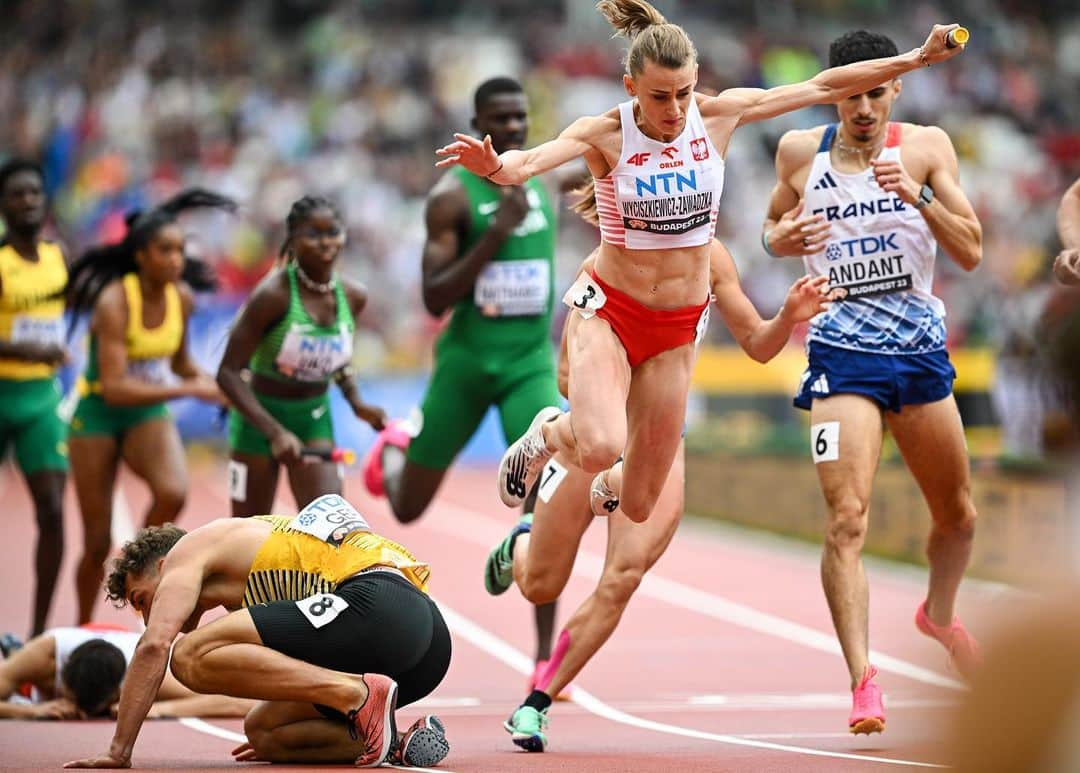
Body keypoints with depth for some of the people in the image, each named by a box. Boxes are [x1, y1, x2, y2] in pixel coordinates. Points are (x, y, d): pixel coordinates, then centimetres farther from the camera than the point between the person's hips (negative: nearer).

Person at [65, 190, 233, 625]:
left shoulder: (182, 297, -5)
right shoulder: (115, 302, -22)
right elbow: (115, 388, -28)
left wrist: (217, 384, -5)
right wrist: (189, 390, -30)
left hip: (149, 413, 4)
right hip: (98, 414, -4)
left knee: (173, 491, -29)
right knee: (98, 542, 1)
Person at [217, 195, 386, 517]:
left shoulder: (353, 296, -6)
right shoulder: (274, 294, -24)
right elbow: (229, 373, -24)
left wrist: (356, 402, -2)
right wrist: (274, 431, -34)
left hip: (315, 420, 4)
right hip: (260, 417, -4)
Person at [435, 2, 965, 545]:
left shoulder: (718, 116, -7)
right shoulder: (604, 134, -16)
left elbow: (822, 87, 0)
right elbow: (529, 162, -33)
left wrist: (916, 59, -1)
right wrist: (493, 167, -56)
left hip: (677, 328, 3)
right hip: (608, 310, -3)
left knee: (638, 505, 6)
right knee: (600, 449, -31)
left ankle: (607, 485, 45)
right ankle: (548, 434, 7)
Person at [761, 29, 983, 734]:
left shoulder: (925, 147, -1)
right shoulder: (800, 153, 1)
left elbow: (971, 253, -5)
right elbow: (775, 223, 19)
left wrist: (920, 198, -21)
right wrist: (783, 238, -5)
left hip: (920, 351, 2)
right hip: (842, 355, -2)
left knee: (957, 515, 18)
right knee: (847, 518, -19)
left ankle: (940, 613, 48)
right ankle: (863, 682, -20)